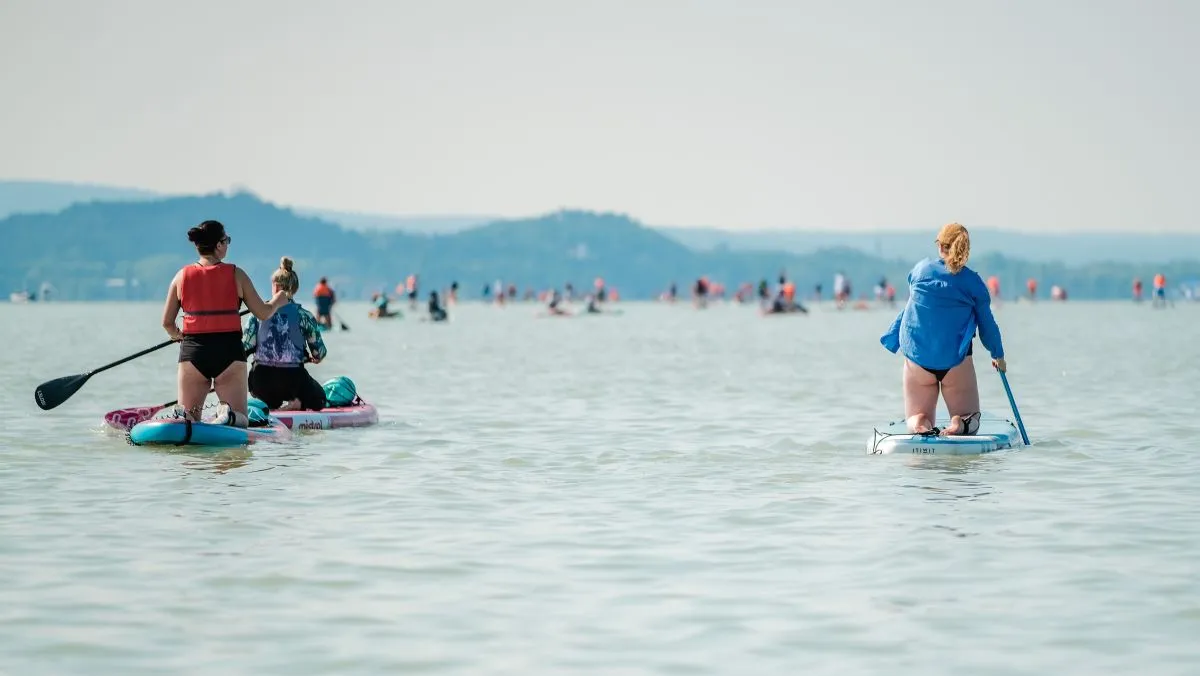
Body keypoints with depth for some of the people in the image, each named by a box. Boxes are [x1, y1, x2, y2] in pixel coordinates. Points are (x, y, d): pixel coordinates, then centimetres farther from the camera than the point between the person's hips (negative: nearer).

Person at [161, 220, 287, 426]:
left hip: (192, 353, 2)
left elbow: (167, 323, 8)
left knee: (188, 416, 11)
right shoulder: (236, 275, -2)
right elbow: (263, 314, 3)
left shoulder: (182, 276, 3)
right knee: (239, 421, 4)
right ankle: (227, 415, -30)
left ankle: (182, 417, -23)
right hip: (229, 352, -2)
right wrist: (278, 301, 25)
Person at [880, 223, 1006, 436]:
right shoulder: (973, 282, -3)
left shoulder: (920, 269, 1)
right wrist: (998, 355, 19)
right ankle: (958, 426, -23)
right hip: (956, 359, -1)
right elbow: (986, 323, 5)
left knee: (917, 417, 15)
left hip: (917, 357, 1)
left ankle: (920, 427, -21)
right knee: (969, 419, 12)